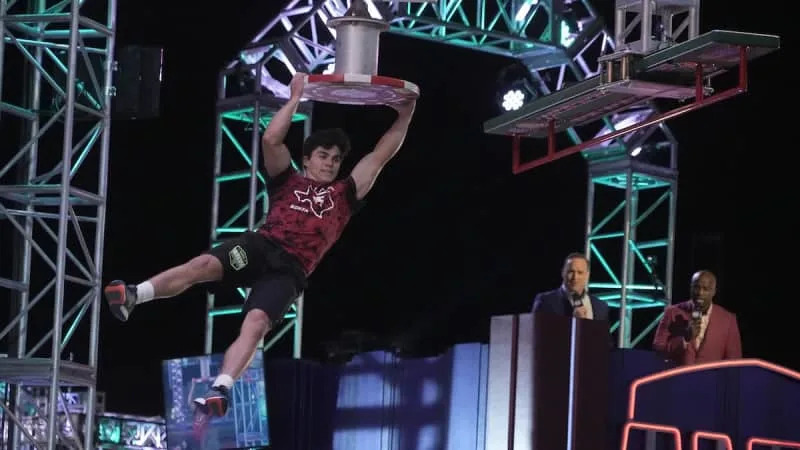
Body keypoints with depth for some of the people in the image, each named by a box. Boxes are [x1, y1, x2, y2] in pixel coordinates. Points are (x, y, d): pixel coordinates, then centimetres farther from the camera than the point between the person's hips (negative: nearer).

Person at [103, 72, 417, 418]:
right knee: (204, 264, -30)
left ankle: (220, 390, -43)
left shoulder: (343, 195, 27)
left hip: (289, 270, 0)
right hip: (260, 245, 0)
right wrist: (294, 100, 11)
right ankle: (133, 297, -41)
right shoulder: (287, 181, 24)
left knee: (256, 323, -26)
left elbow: (381, 156, 24)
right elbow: (270, 140, 10)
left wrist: (404, 117, 20)